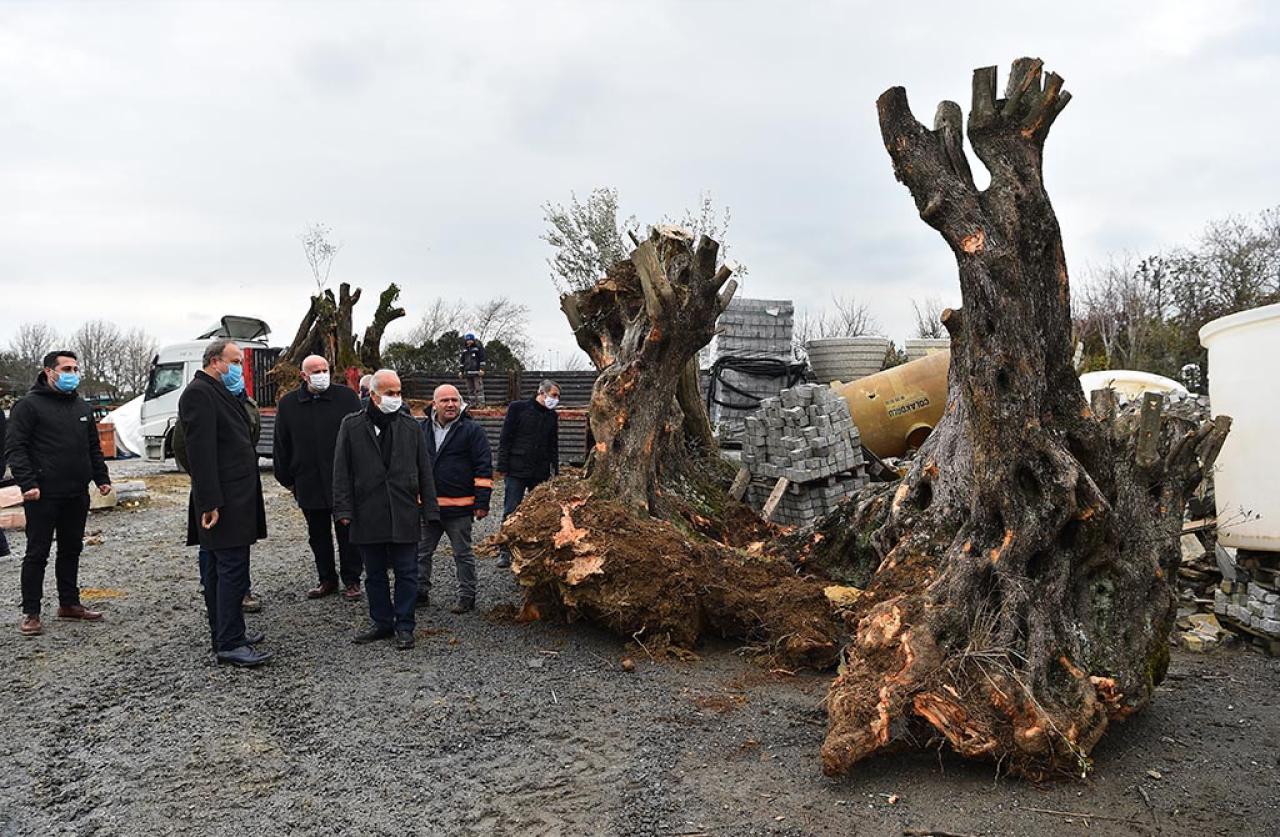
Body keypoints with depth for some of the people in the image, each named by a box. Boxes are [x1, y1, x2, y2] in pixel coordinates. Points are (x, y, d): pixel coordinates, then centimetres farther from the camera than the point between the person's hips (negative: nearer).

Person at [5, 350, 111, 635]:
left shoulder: (82, 407, 15)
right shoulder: (30, 405, -6)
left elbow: (94, 448, 22)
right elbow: (14, 448, -11)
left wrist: (101, 478, 13)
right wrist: (27, 483, -20)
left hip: (77, 495, 6)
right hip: (43, 495, -6)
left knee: (71, 551, 14)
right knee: (37, 554, 0)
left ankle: (69, 603, 25)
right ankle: (30, 613, 7)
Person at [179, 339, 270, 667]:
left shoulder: (220, 393, 19)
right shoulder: (199, 393, -12)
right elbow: (199, 451, -20)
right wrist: (210, 503, -23)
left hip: (233, 500, 10)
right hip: (223, 502, -10)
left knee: (219, 572, 14)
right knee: (233, 571, -9)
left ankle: (225, 636, 22)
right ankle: (229, 645, -4)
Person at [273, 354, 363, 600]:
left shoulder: (347, 397, -1)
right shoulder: (288, 404, 6)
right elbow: (280, 445, 10)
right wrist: (287, 479, 8)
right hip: (308, 483, 3)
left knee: (347, 532, 4)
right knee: (318, 535, 13)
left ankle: (351, 581, 14)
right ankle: (327, 579, 25)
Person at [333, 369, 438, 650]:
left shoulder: (410, 425, 5)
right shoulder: (352, 426, 2)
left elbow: (424, 470, 7)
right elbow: (342, 471, 3)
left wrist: (429, 509, 3)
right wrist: (344, 509, -4)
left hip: (404, 515, 0)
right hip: (368, 516, 0)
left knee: (406, 573, 4)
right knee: (374, 574, 12)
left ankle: (404, 627, 15)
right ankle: (382, 622, 25)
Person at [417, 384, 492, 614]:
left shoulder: (472, 430, -5)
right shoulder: (423, 430, 9)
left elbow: (484, 468, -8)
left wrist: (481, 502, -12)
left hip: (459, 507, -5)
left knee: (463, 554, 7)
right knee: (421, 552, 11)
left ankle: (467, 597, 17)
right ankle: (420, 593, 24)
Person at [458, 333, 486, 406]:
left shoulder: (478, 347, -1)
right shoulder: (464, 349, 15)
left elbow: (482, 358, -4)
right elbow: (461, 360, 20)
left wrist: (482, 369, -11)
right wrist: (461, 371, 15)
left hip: (477, 372, -6)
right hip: (467, 372, 6)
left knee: (479, 388, -10)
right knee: (470, 389, 8)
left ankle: (481, 404, -10)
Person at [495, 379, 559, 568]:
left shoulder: (552, 416, 12)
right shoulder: (518, 408, -1)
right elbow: (505, 439, -3)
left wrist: (555, 471, 13)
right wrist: (503, 467, -8)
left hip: (541, 473, 4)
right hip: (516, 471, -4)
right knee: (511, 512, -3)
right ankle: (505, 552, 4)